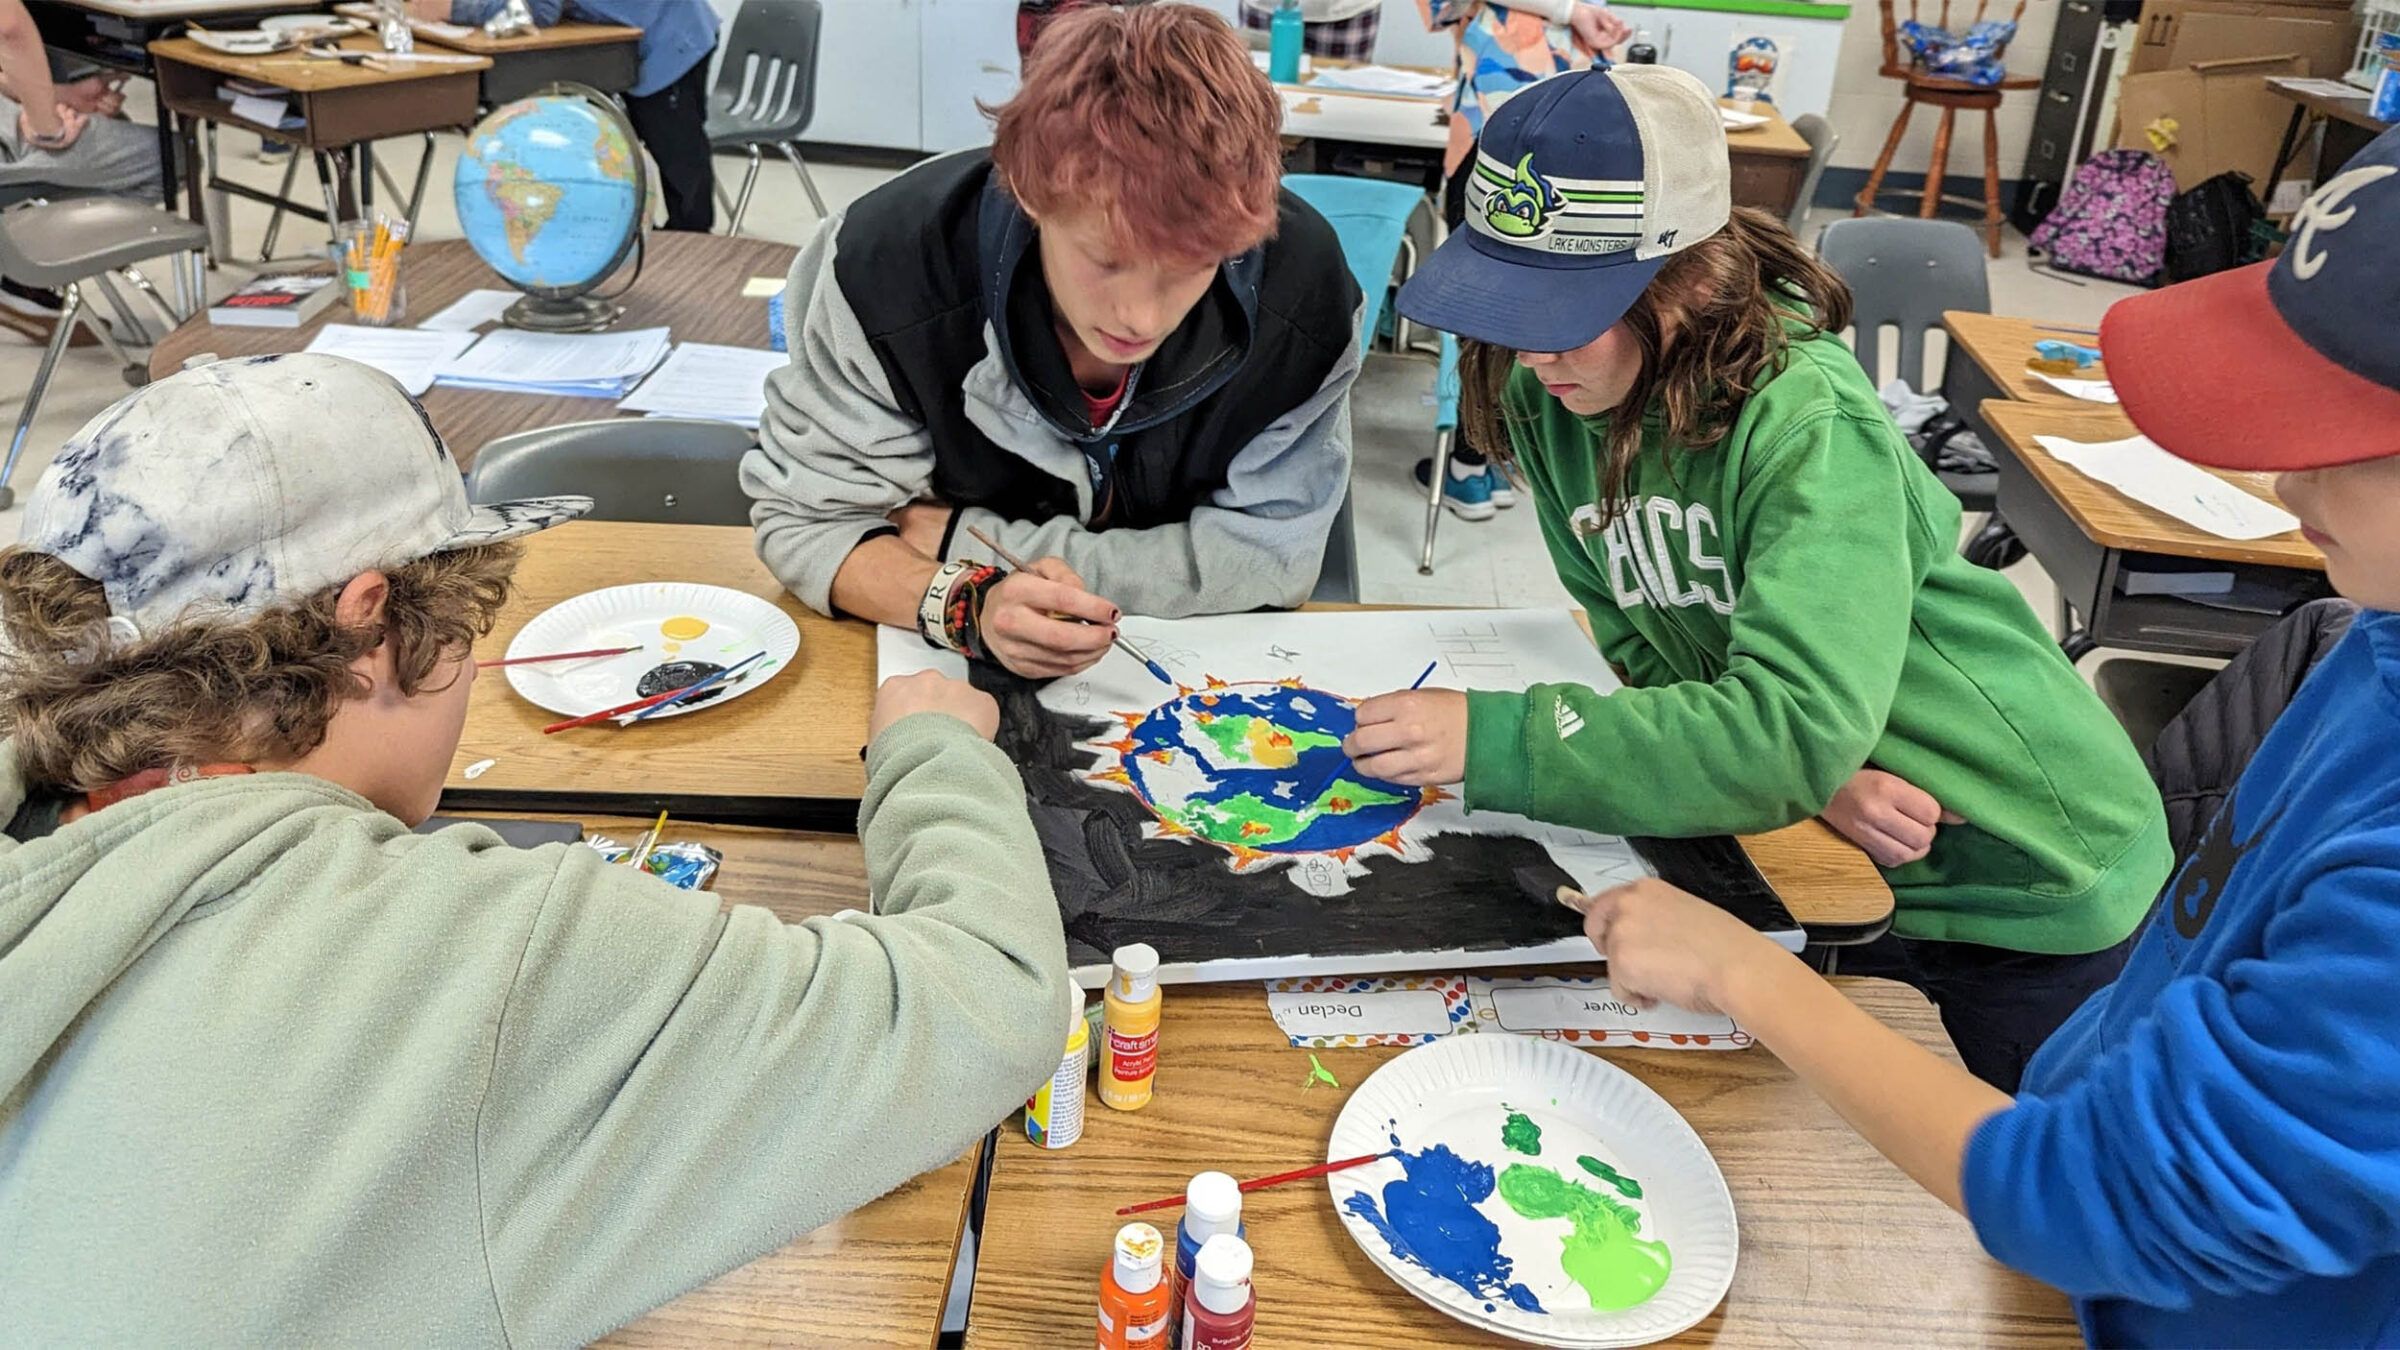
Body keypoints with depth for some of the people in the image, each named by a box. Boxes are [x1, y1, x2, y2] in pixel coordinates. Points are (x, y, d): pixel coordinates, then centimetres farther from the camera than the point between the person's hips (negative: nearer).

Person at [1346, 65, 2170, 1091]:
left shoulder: (1809, 421, -31)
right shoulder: (1546, 400, -10)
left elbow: (1794, 726, -40)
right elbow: (1647, 645, -5)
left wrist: (1493, 738, -40)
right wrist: (1812, 770, -22)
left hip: (2030, 881, -5)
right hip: (1818, 849, 5)